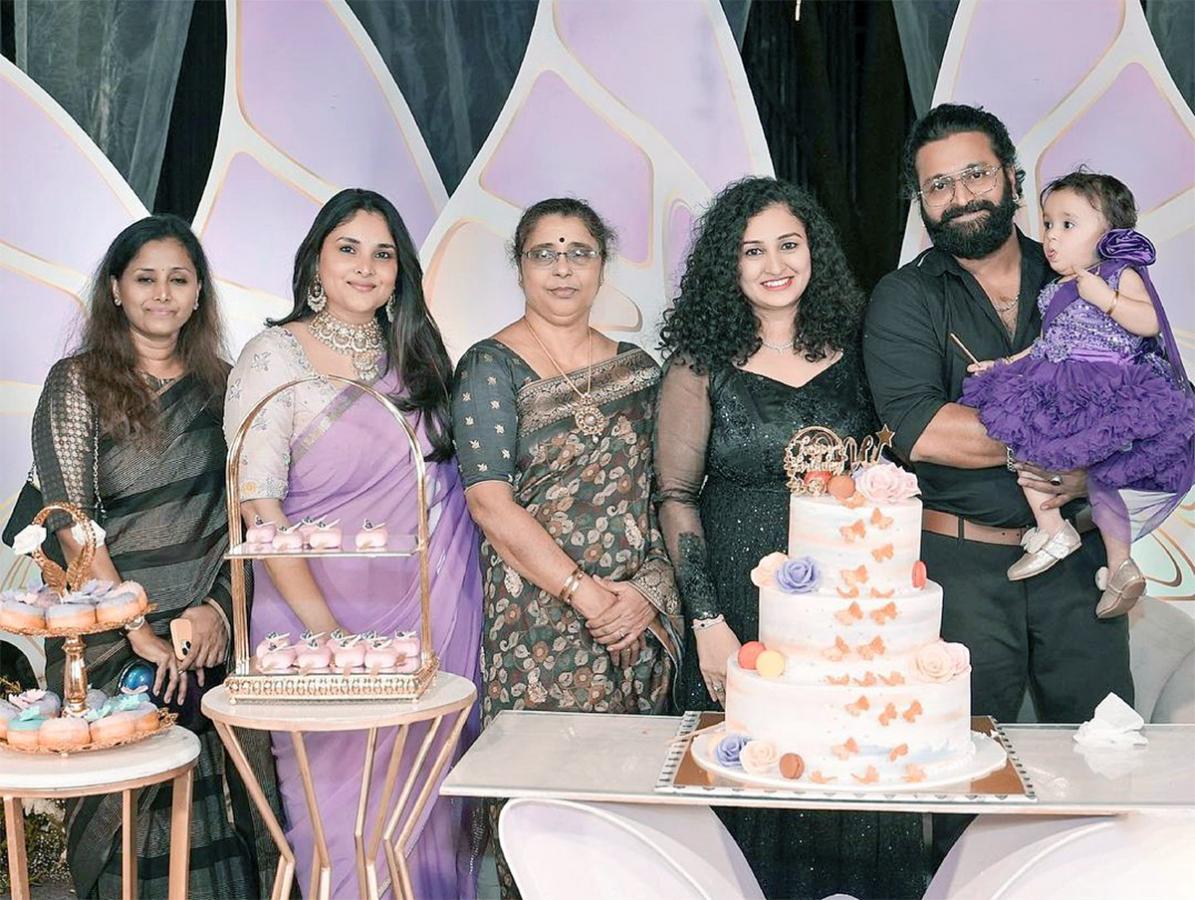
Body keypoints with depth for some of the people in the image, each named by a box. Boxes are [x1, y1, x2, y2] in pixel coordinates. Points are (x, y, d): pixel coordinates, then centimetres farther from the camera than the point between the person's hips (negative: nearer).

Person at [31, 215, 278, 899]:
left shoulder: (220, 383, 10)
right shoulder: (79, 382, -1)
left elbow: (244, 513, 9)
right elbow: (71, 520, -7)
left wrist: (220, 605, -5)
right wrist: (139, 630, -12)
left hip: (213, 634, 3)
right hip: (113, 642, -2)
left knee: (217, 804, 3)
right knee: (129, 815, 1)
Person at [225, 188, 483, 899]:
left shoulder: (416, 353, 10)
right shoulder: (275, 357, -6)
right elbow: (258, 507, -12)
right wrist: (324, 629, -18)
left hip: (439, 612, 5)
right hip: (332, 608, -4)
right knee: (345, 805, 4)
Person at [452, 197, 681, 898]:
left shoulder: (638, 368, 12)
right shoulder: (492, 367, -2)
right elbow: (490, 503, -11)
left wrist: (651, 589, -6)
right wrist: (586, 593, -15)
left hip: (640, 621, 4)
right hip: (538, 623, -4)